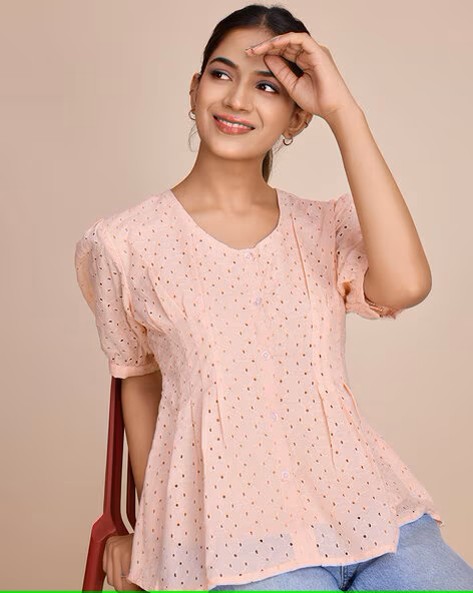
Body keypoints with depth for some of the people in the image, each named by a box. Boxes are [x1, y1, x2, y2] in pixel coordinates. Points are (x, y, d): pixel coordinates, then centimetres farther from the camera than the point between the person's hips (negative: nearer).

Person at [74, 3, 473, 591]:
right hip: (235, 531, -2)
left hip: (364, 506, 3)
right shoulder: (128, 244, 2)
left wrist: (343, 112, -11)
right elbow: (139, 382, 12)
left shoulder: (325, 228, 7)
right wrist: (148, 530, 15)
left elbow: (405, 284, -14)